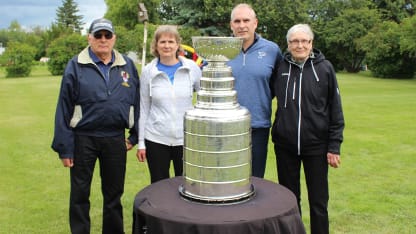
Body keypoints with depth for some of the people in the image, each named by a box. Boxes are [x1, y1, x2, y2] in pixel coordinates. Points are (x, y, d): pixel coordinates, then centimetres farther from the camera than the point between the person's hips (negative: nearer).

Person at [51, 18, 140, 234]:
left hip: (116, 139, 2)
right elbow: (64, 109, -5)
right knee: (80, 194, 10)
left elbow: (136, 103, 9)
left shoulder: (127, 66, 3)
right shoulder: (76, 66, -5)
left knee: (114, 193, 15)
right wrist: (64, 147, -7)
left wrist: (135, 135, 7)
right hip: (83, 139, -2)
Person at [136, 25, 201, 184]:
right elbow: (144, 108, 5)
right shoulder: (148, 71, 1)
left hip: (186, 139, 0)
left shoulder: (192, 68, -1)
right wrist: (141, 142, 4)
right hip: (156, 139, 0)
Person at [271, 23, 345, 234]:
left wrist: (334, 146, -5)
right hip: (285, 145, 2)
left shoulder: (324, 68, -5)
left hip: (316, 145, -2)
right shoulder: (280, 68, 0)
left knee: (318, 201, 9)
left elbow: (335, 111, -3)